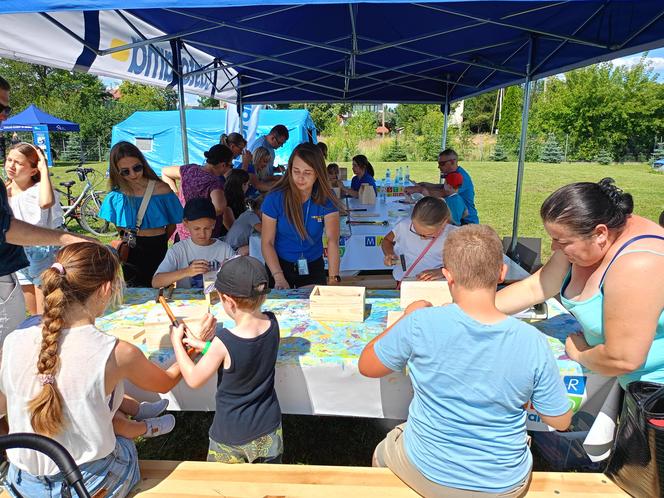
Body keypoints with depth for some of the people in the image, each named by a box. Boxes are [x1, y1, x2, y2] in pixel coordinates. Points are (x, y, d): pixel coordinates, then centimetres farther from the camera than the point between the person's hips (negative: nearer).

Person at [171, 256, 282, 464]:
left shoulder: (224, 342, -30)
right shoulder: (272, 324, -14)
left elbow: (194, 380, -13)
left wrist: (177, 342, -2)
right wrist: (206, 346, 7)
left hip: (231, 436, -4)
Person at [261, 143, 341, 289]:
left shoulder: (326, 199, -13)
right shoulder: (274, 198, -16)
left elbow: (332, 240, -20)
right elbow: (267, 243, -14)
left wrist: (333, 279, -30)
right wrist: (279, 278, -27)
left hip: (314, 266, 1)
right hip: (280, 265, -1)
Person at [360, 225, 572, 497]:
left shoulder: (420, 324, -27)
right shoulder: (534, 342, -22)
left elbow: (366, 366, -10)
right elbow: (560, 421, -6)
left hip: (428, 474, -1)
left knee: (383, 453, 32)